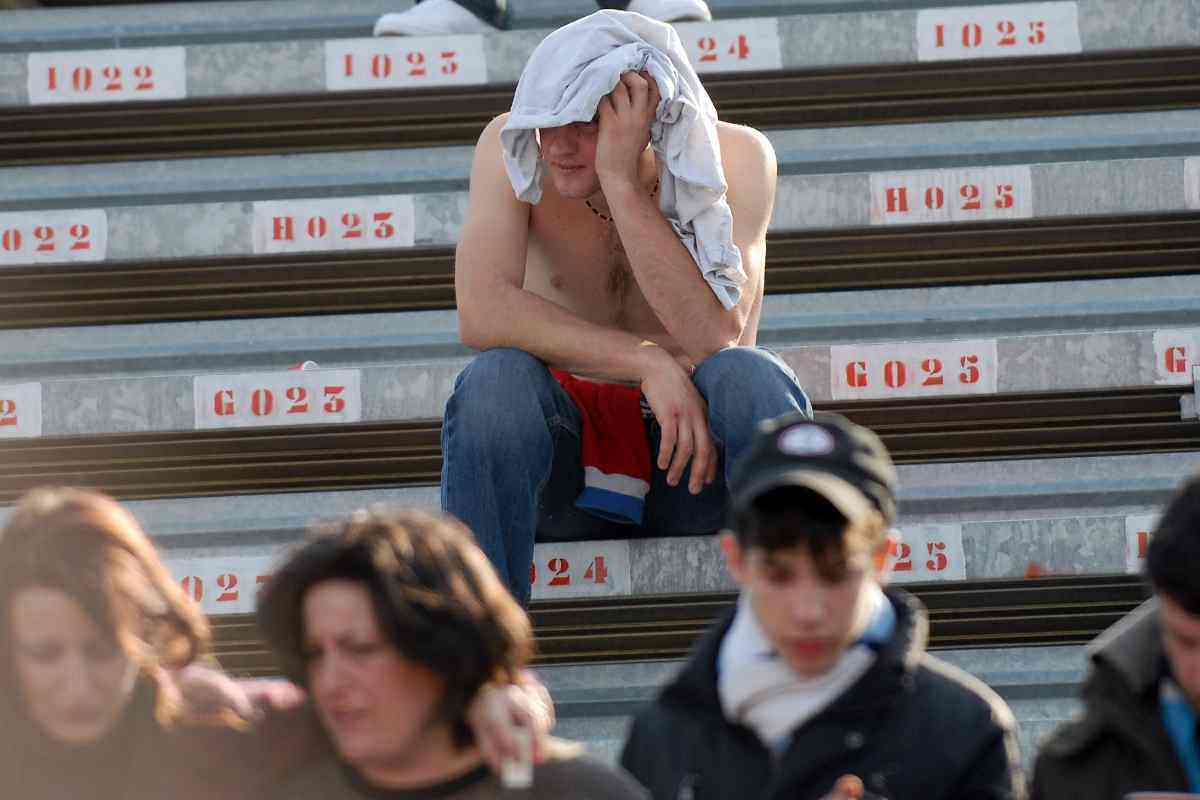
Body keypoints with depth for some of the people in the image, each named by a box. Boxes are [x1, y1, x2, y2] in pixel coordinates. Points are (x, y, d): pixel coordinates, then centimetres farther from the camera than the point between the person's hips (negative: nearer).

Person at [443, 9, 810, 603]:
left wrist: (620, 179, -27)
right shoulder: (511, 146, -8)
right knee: (496, 379, -30)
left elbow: (713, 337, -23)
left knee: (747, 375, -31)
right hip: (561, 471, 0)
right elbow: (480, 313, -22)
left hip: (692, 460, 0)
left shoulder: (736, 159, -10)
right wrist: (650, 364, -29)